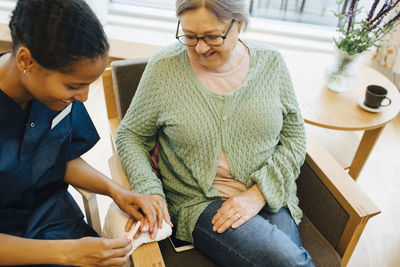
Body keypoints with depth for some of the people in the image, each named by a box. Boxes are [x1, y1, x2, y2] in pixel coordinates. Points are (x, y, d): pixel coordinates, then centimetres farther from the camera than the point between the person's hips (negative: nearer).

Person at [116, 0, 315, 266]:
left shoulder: (271, 62, 0)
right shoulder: (164, 67, -6)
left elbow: (294, 138, 3)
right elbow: (130, 135, 2)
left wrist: (259, 193, -10)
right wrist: (149, 191, -14)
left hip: (268, 197, 3)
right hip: (199, 201, -2)